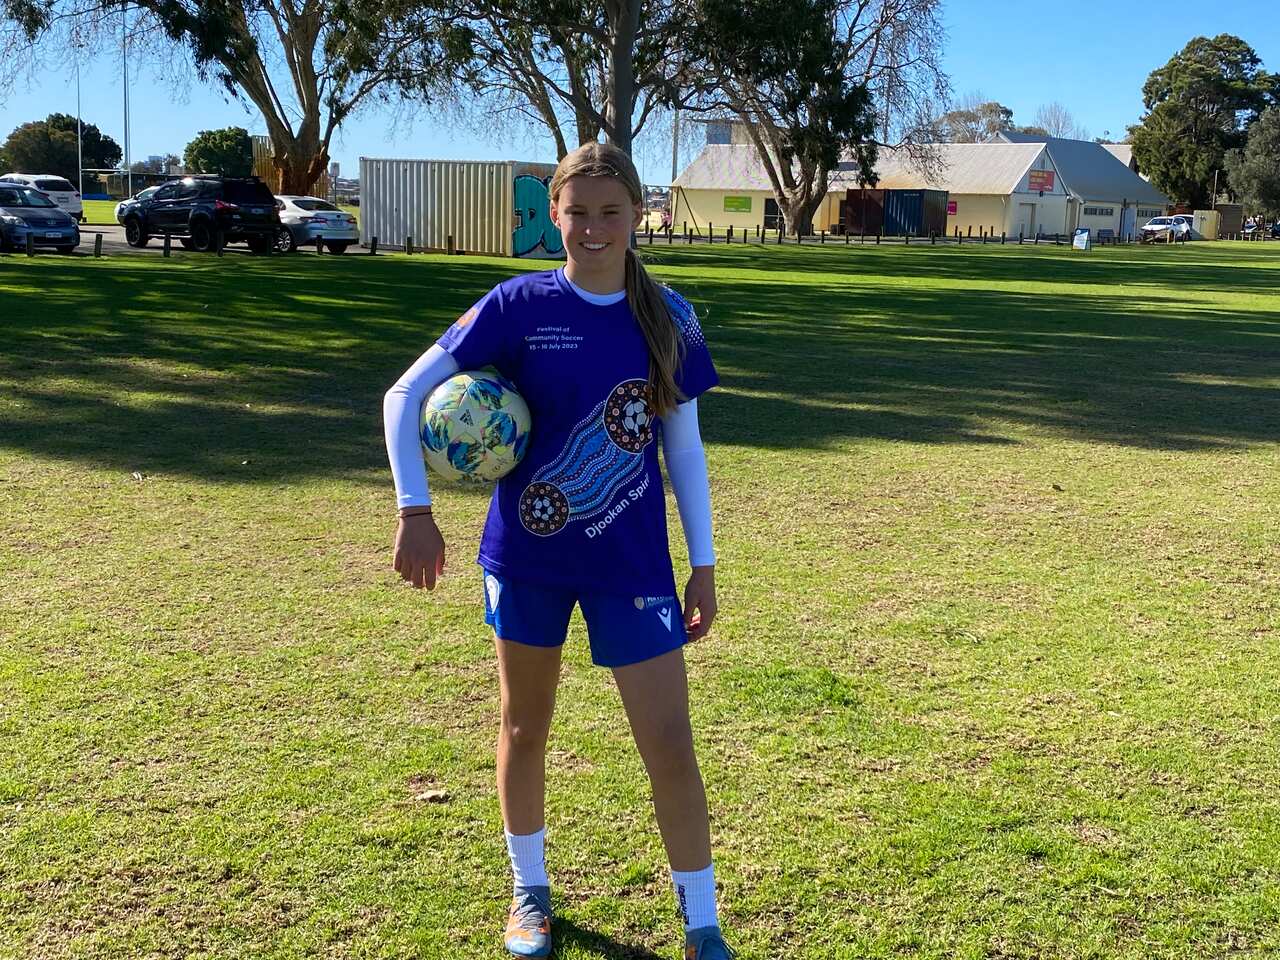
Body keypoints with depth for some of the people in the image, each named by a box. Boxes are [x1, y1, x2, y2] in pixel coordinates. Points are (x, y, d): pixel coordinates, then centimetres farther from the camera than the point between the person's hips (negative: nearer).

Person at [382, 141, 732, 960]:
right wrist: (415, 511, -13)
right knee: (526, 725, 15)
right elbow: (406, 396, -5)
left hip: (632, 561, 0)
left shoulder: (669, 317, -3)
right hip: (528, 555, 0)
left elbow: (684, 445, 4)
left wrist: (704, 564, 3)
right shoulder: (519, 306, -9)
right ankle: (530, 890, 38)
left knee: (670, 743, -1)